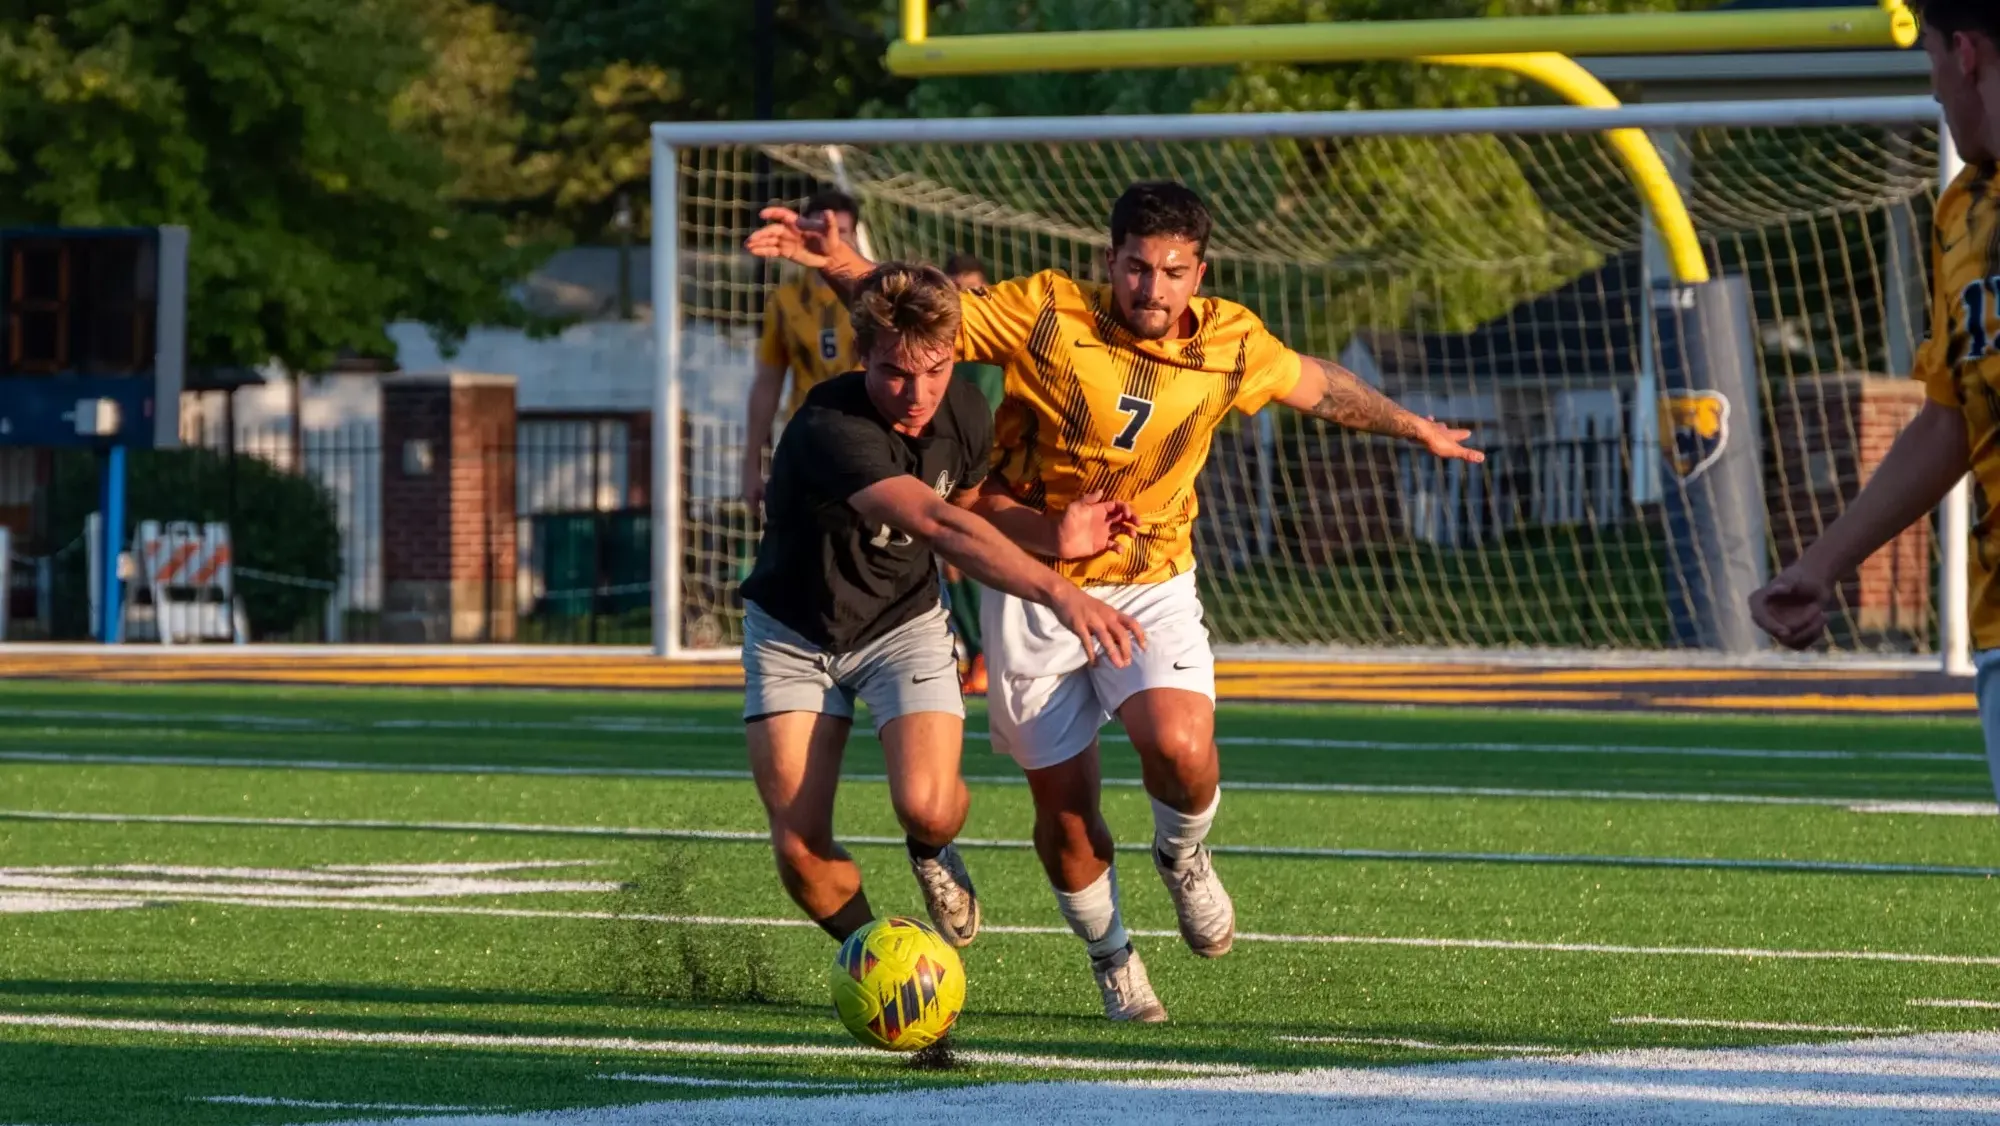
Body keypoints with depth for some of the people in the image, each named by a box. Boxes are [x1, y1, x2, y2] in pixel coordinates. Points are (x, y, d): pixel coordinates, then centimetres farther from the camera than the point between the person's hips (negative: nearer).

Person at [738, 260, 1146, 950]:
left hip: (903, 623, 3)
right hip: (794, 632, -3)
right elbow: (935, 525, -49)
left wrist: (1052, 536, -14)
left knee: (926, 806, -22)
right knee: (801, 852, -10)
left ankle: (932, 854, 16)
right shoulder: (830, 428, -35)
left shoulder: (964, 413, -13)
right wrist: (1056, 593, -62)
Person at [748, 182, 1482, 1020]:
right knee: (1064, 812, 1)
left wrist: (1416, 429, 26)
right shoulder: (1047, 315, -16)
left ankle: (1182, 855, 11)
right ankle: (1110, 957, 31)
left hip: (1151, 584, 1)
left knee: (1180, 748, -25)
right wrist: (842, 266, -32)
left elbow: (1317, 385, 13)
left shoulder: (1231, 345, -6)